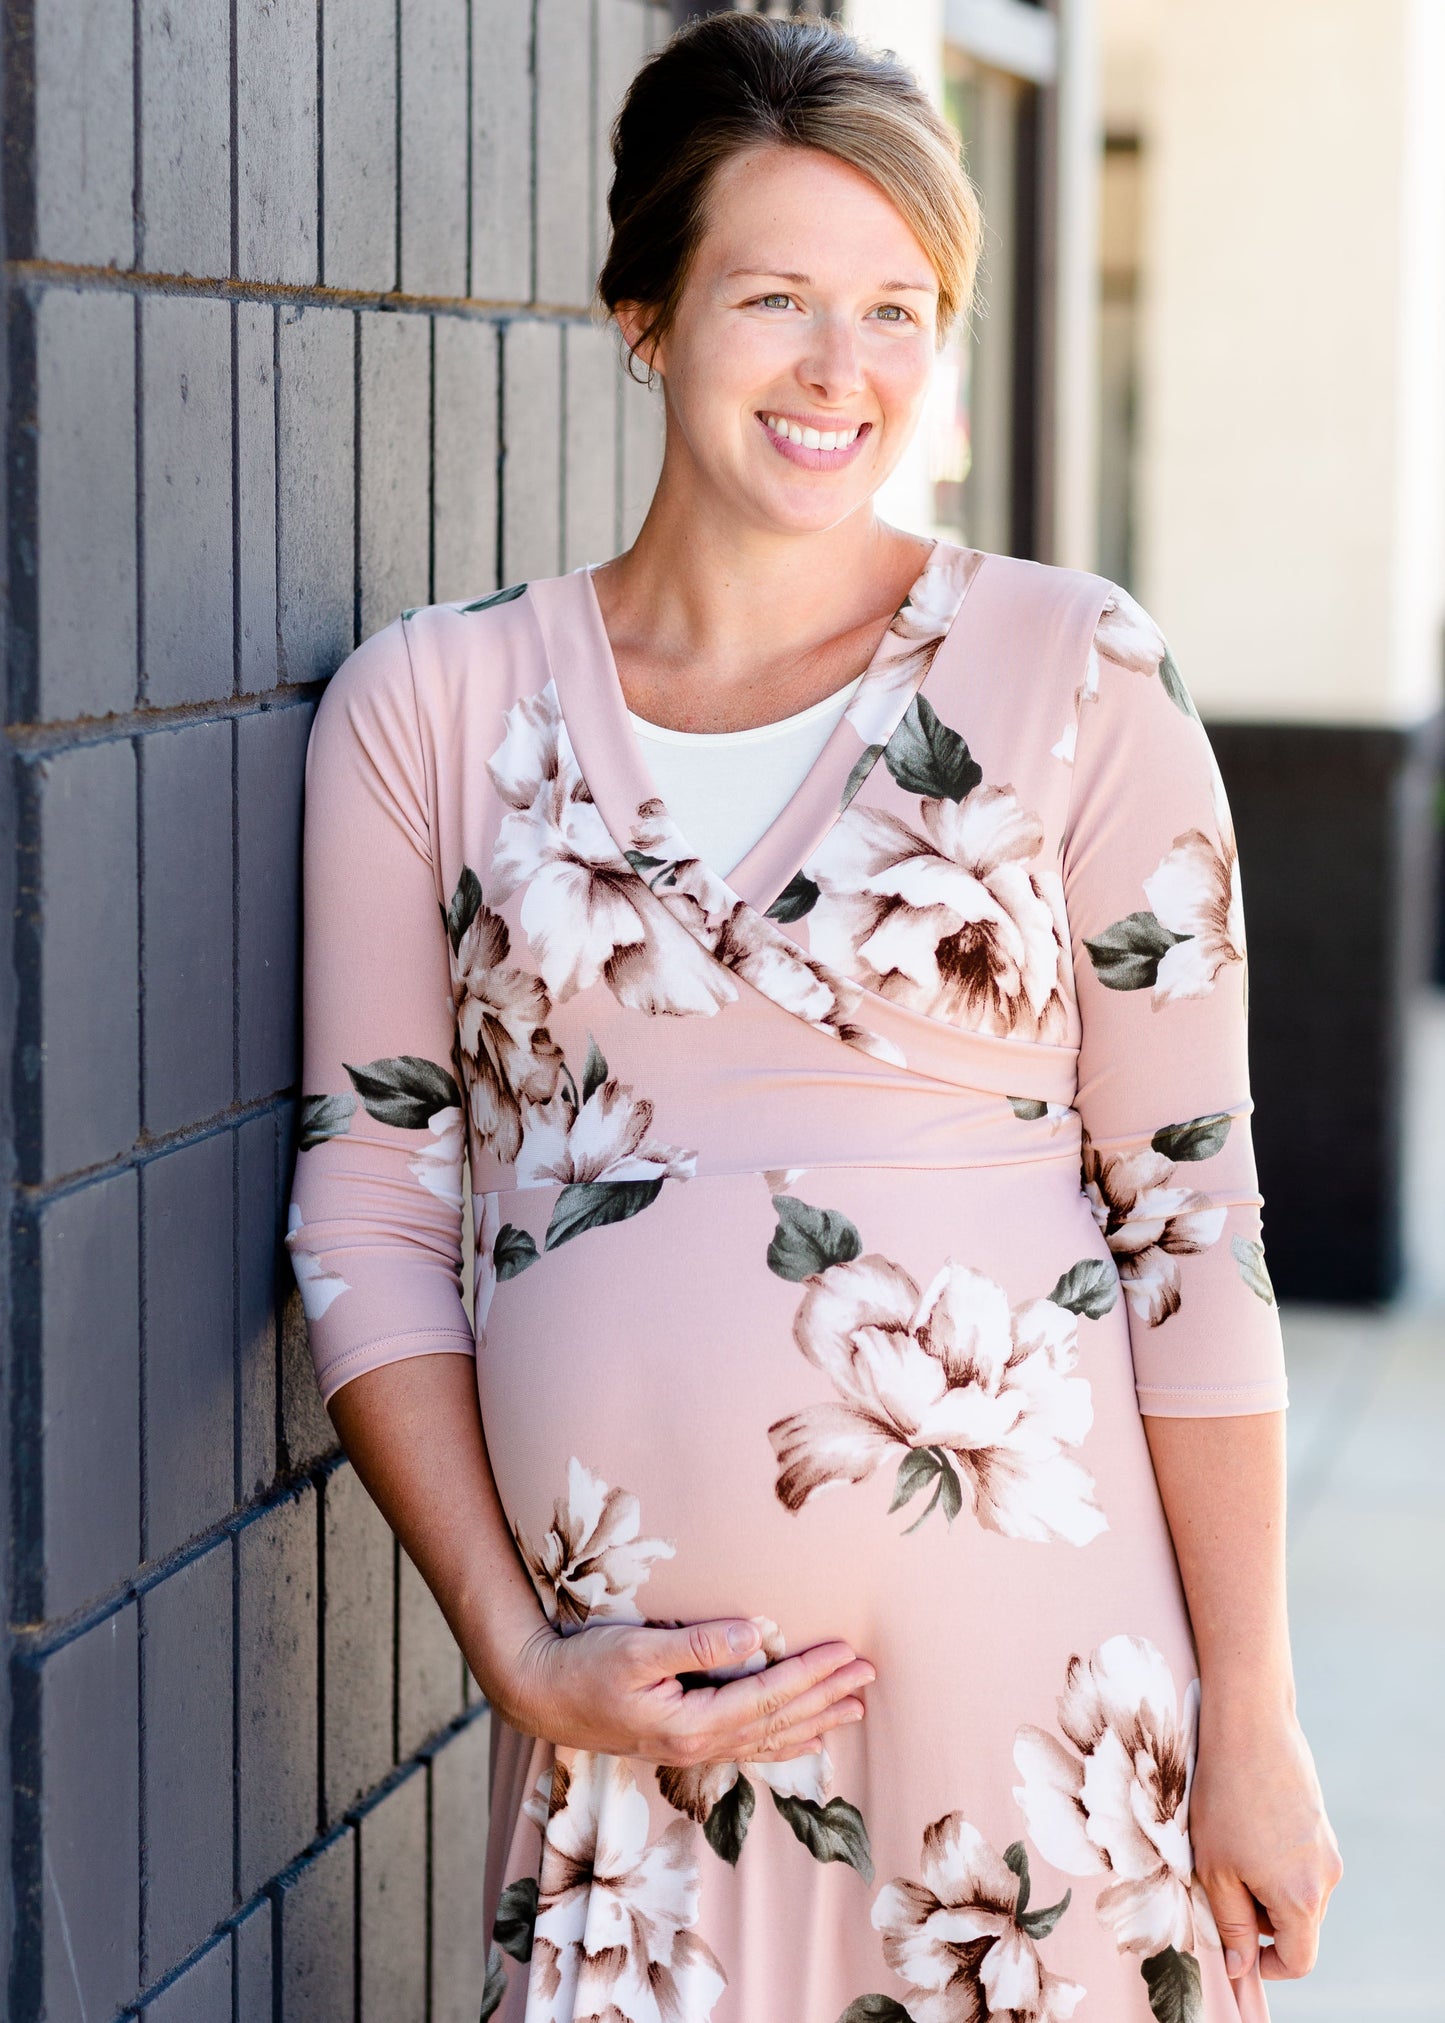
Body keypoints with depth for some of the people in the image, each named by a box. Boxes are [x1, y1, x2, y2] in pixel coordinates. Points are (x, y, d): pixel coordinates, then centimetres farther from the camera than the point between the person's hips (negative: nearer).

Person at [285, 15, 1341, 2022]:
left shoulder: (1073, 676, 0)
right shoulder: (430, 705, 4)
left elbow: (1192, 1213, -1)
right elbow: (371, 1208, 6)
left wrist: (1251, 1714, -4)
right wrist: (518, 1651, -4)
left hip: (1036, 1674, -1)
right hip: (631, 1700, 1)